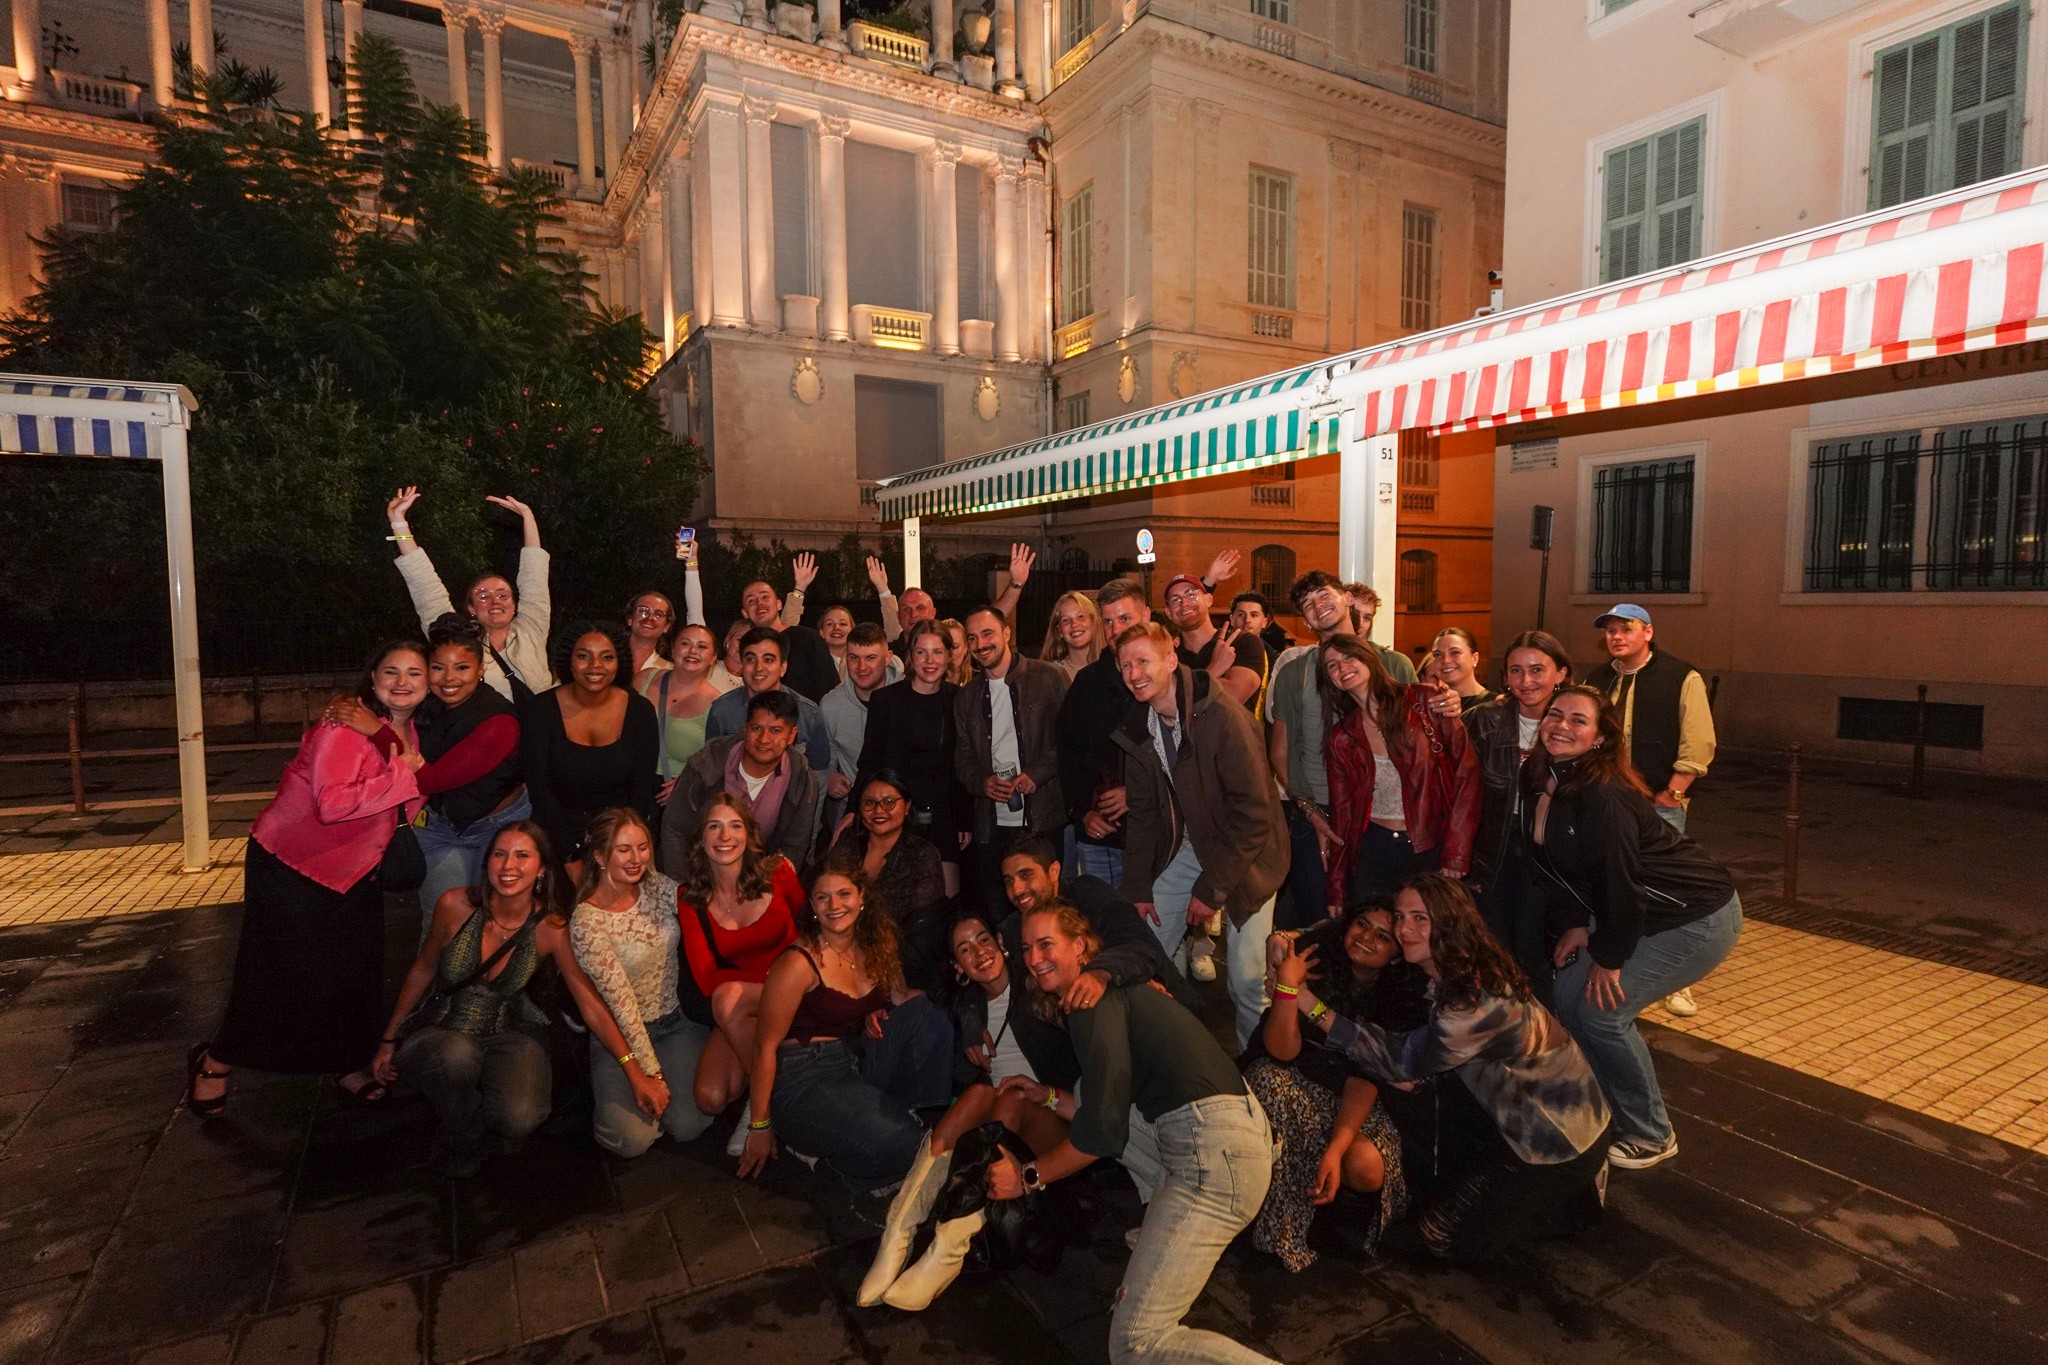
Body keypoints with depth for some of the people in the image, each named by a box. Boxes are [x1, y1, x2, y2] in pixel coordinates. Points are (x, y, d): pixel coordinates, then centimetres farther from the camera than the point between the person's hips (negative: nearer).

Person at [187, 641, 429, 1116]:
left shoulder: (408, 733, 2)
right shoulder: (347, 725, -24)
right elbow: (331, 804, -35)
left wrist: (417, 782, -5)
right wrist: (402, 776, -32)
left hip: (353, 871, 7)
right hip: (290, 865, -7)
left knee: (358, 970, 9)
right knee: (280, 972, 1)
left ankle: (348, 1061, 29)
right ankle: (215, 1061, 27)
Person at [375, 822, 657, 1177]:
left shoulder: (552, 929, -16)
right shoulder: (455, 905, -15)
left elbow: (592, 1005, -17)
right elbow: (423, 970, 3)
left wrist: (636, 1073, -23)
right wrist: (389, 1041, 12)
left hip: (510, 1033, 0)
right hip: (440, 1031, 0)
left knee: (520, 1118, -29)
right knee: (458, 1055, -37)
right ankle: (463, 1145, -3)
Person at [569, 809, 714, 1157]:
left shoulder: (658, 887, -5)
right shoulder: (587, 922, -20)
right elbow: (620, 1000, -20)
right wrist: (652, 1074, -17)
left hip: (676, 1021, 3)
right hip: (621, 1036, -3)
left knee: (688, 1125, -12)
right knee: (632, 1139, -16)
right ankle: (610, 1089, 16)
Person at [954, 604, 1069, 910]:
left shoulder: (1048, 677, 0)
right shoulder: (967, 696, 14)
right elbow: (962, 757, 17)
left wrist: (1037, 772, -14)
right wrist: (981, 781, -4)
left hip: (1044, 821, -3)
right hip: (991, 826, 4)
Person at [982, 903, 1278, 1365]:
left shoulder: (1093, 998, -7)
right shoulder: (1113, 992, 21)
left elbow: (1103, 1131, -11)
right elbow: (1112, 1108, 25)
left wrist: (1027, 1175, 1)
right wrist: (1049, 1097, 32)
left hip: (1216, 1153, -10)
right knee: (1087, 1091, 25)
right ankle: (1171, 1223, 22)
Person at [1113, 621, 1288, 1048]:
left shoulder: (1221, 714, -23)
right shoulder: (1138, 728, -2)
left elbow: (1254, 811, -23)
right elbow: (1141, 813, 6)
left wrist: (1212, 888, -19)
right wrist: (1137, 888, 0)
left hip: (1243, 853, -5)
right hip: (1185, 849, 6)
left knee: (1247, 978, -7)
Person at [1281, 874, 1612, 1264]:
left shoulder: (1477, 1001, -32)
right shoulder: (1456, 973, -4)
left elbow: (1402, 1062, -26)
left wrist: (1312, 1006, -32)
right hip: (1526, 1115, 8)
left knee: (1447, 1239, 0)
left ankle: (1578, 1198, 8)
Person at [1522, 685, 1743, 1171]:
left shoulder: (1604, 795, -29)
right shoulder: (1539, 783, -4)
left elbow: (1620, 877, -26)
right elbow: (1559, 866, 6)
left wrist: (1608, 957, -16)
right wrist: (1575, 925, 0)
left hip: (1698, 918, -8)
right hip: (1635, 915, 8)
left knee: (1601, 1007, -12)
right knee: (1567, 994, 2)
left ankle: (1651, 1136, 10)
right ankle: (1605, 1109, 24)